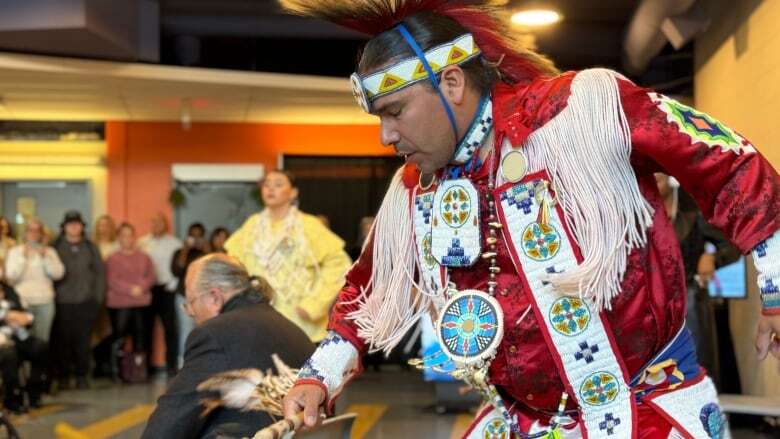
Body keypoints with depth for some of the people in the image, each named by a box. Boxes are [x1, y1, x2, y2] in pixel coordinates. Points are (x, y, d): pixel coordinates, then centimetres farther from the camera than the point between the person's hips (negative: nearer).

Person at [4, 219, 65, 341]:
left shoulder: (50, 252, 9)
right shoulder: (15, 251, 6)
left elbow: (58, 274, -3)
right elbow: (11, 276, -5)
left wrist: (45, 257, -9)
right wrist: (24, 257, -9)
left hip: (45, 302, 1)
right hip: (23, 301, -1)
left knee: (42, 339, 0)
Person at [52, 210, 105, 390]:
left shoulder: (90, 247, 11)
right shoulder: (56, 247, 4)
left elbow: (100, 272, 10)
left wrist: (98, 296, 3)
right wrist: (52, 295, -6)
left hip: (86, 302, 1)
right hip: (62, 303, -1)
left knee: (83, 341, 1)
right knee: (62, 341, -3)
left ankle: (82, 376, 11)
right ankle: (63, 377, 8)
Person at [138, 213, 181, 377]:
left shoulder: (174, 243, 5)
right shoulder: (142, 243, 9)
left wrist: (173, 283, -6)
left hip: (167, 289, -1)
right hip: (147, 289, 1)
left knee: (171, 327, -6)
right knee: (146, 326, 2)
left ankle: (172, 364, -1)